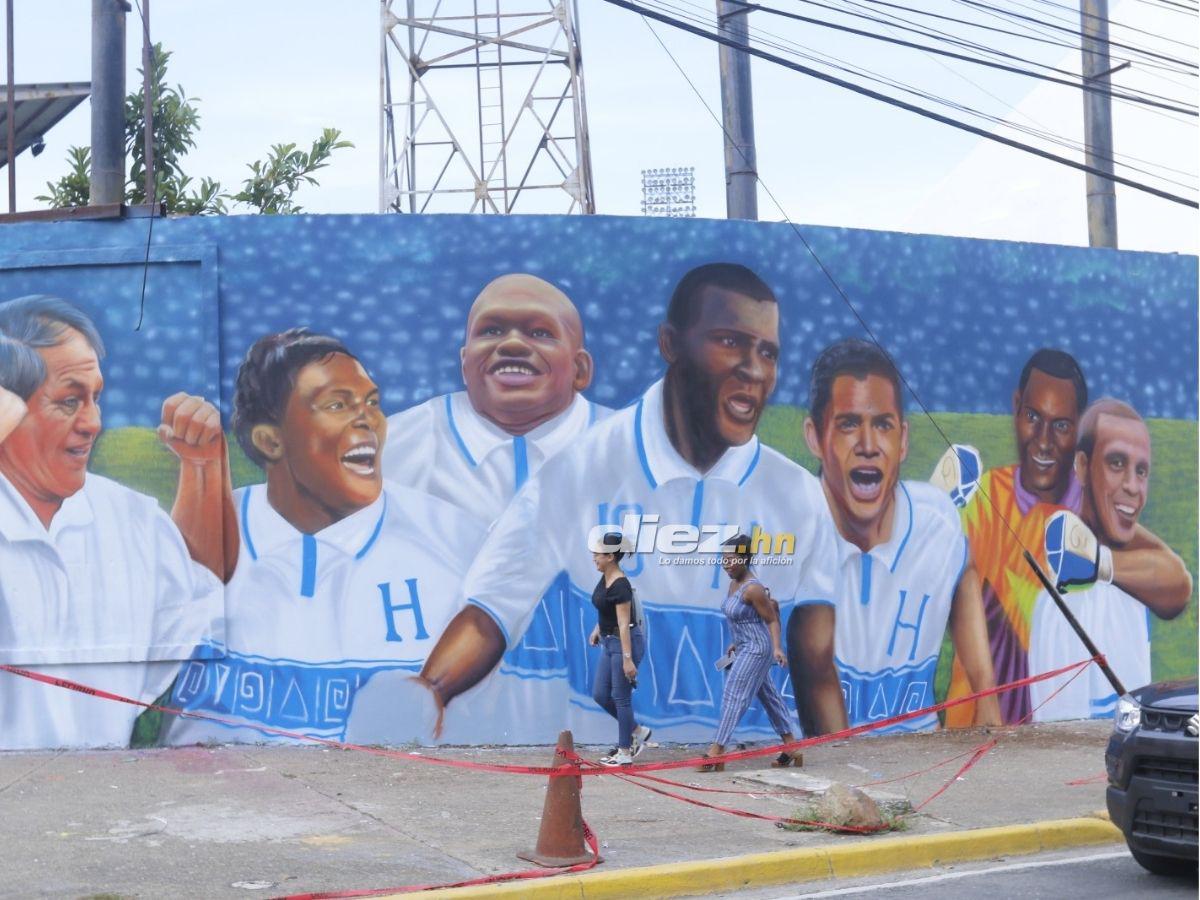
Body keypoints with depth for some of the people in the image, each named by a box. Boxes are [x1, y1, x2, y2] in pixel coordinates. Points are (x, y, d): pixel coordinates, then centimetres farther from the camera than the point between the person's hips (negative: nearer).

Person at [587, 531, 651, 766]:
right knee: (600, 695, 10)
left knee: (620, 697, -1)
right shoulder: (605, 579, 6)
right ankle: (637, 732, 23)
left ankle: (624, 753, 9)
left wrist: (627, 659, -25)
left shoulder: (620, 586, -22)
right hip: (609, 642, 10)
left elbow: (624, 625, -24)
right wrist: (598, 629, 19)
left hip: (625, 643, -10)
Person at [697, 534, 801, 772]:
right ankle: (791, 749, 23)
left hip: (757, 650, -11)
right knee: (768, 696, 15)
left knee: (734, 696, -10)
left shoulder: (753, 589, -20)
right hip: (747, 648, 11)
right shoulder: (734, 584, 7)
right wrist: (737, 642, 26)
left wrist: (777, 647, -27)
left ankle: (715, 753, -9)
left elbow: (772, 620, -17)